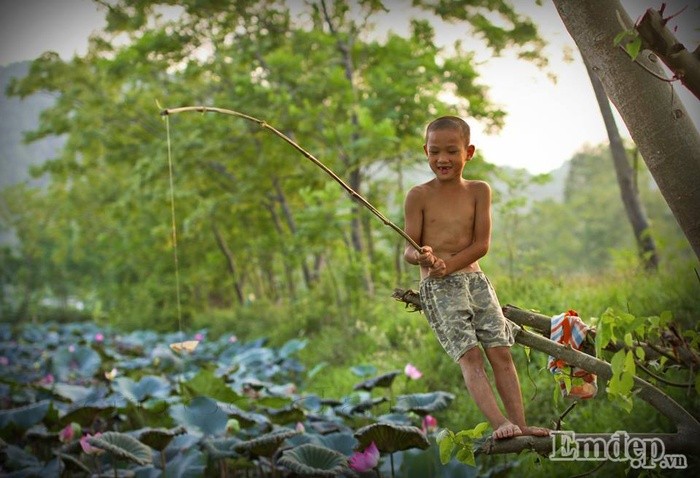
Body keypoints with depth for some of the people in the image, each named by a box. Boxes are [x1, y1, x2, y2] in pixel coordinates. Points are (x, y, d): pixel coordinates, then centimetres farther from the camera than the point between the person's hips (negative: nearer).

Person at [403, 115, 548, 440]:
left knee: (501, 352, -4)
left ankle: (520, 423, -4)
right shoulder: (419, 196, -1)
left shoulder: (479, 191, 6)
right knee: (470, 355, -15)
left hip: (475, 279, 3)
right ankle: (499, 422, -23)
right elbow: (409, 249, -3)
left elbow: (481, 244, -1)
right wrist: (421, 257, -27)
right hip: (438, 287, -3)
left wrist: (448, 264, -16)